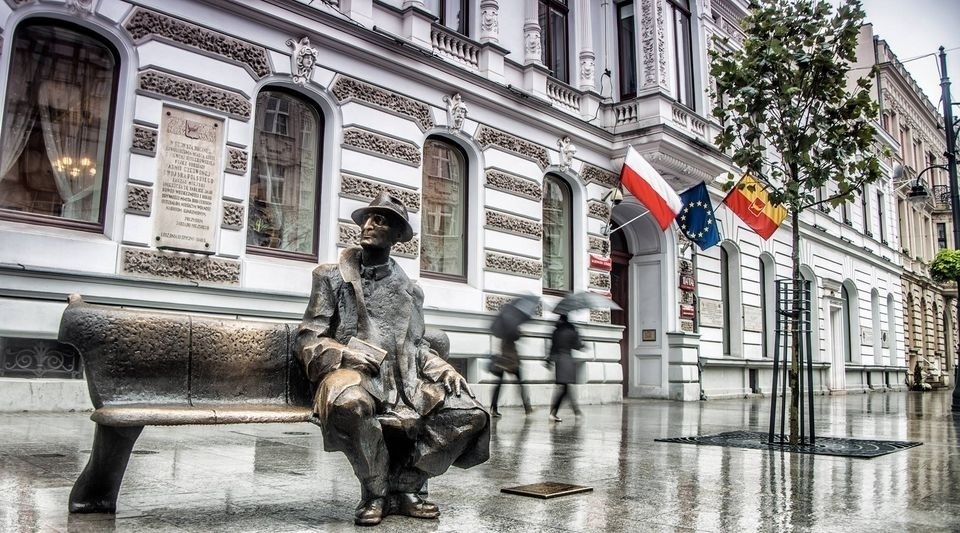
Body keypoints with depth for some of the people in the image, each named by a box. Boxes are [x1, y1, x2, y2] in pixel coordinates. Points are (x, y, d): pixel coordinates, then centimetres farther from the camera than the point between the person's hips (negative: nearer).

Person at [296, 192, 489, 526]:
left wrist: (444, 370, 0)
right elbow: (307, 339, 1)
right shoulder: (332, 277, 6)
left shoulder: (409, 290, 16)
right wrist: (345, 354, -19)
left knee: (471, 415, -13)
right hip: (353, 376, -4)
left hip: (405, 383, 4)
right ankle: (375, 494, -13)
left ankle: (402, 488, -2)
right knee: (351, 403, -40)